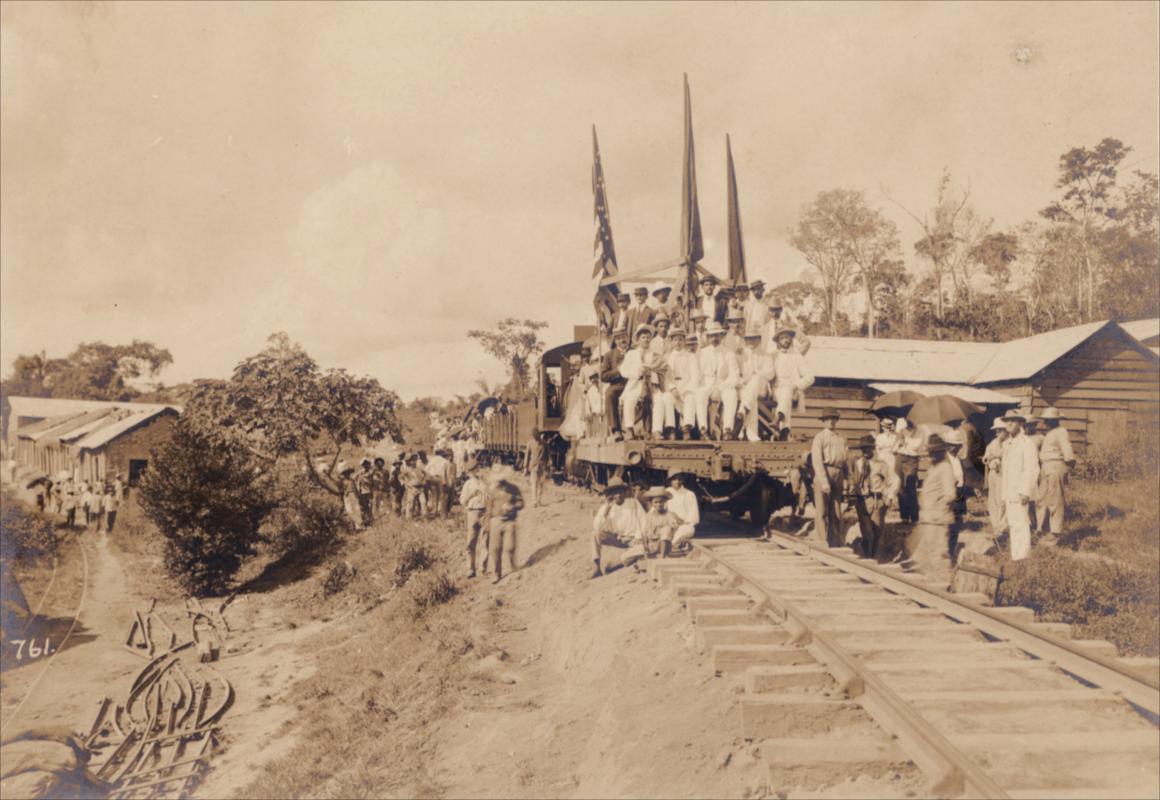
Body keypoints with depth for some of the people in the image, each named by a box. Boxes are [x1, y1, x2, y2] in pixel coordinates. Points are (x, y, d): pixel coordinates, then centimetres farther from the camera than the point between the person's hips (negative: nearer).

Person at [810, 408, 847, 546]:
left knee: (836, 511, 11)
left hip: (838, 475, 6)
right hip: (824, 473, -6)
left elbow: (844, 461, 17)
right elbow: (817, 460, -9)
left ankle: (836, 541, 18)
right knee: (822, 510, -5)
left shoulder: (840, 439, 19)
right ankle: (821, 542, -2)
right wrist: (824, 481, -17)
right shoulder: (820, 436, 0)